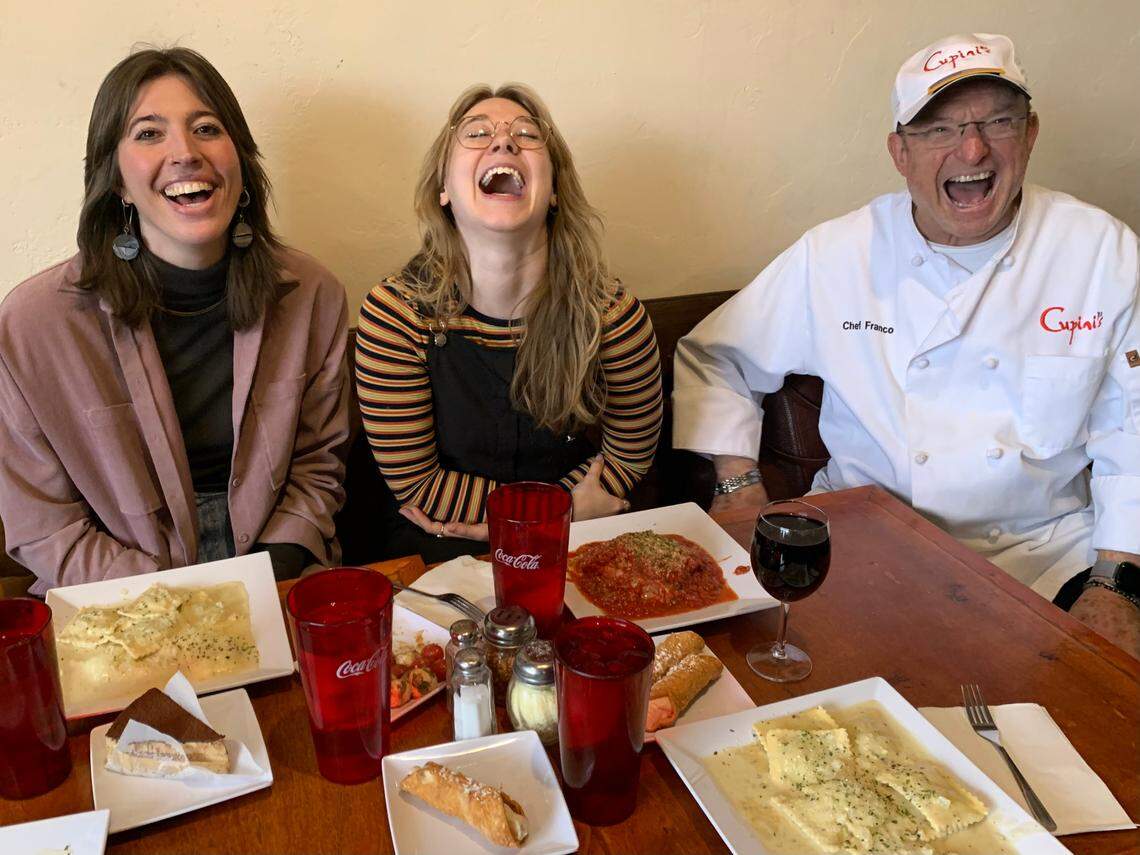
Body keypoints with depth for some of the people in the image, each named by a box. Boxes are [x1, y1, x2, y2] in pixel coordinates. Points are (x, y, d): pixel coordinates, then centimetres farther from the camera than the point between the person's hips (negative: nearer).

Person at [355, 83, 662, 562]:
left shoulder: (611, 316, -10)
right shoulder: (395, 315, -12)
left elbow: (630, 457, 2)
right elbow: (415, 485, -8)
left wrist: (483, 516, -4)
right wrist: (566, 507, -10)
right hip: (437, 556, -1)